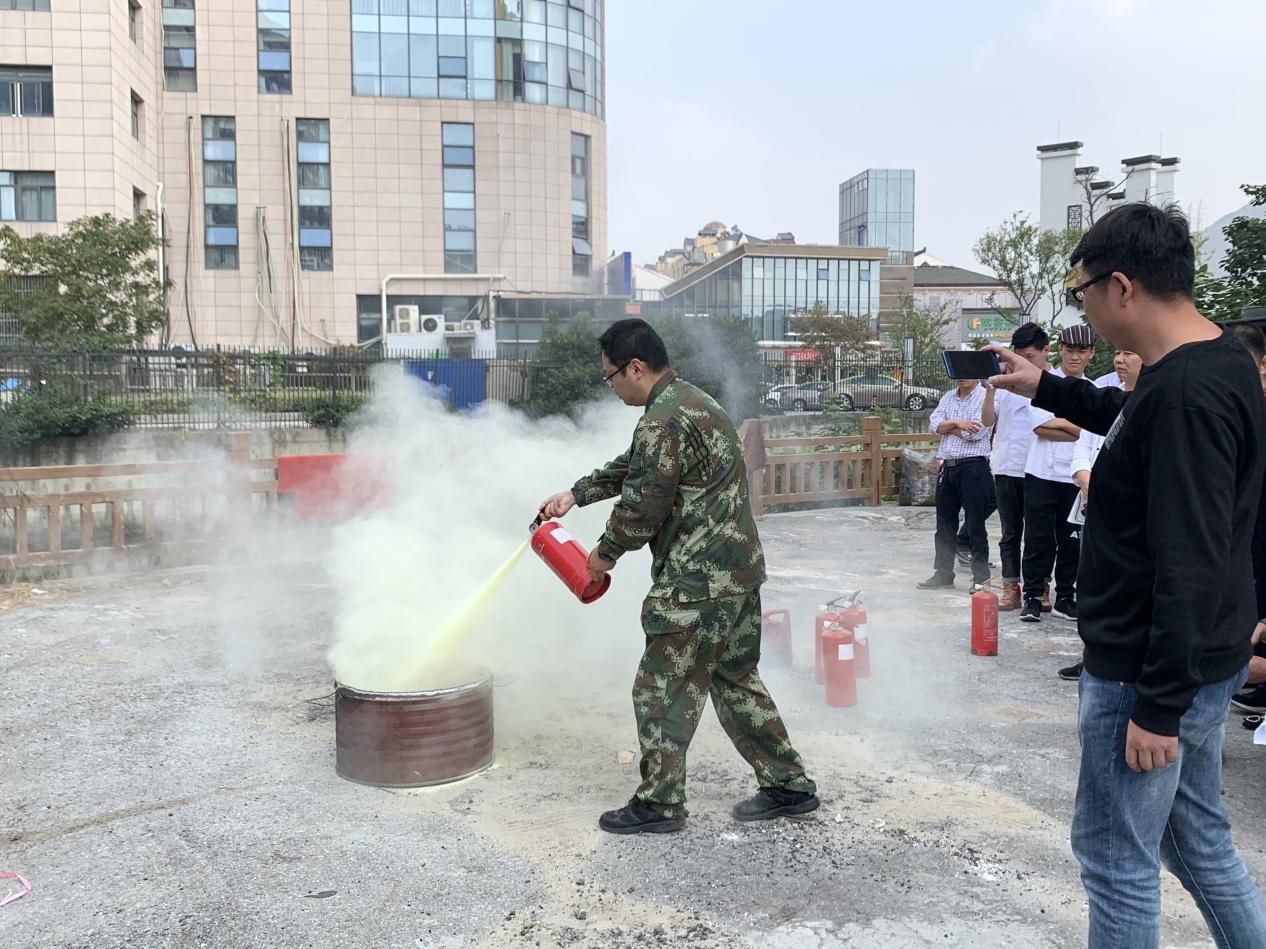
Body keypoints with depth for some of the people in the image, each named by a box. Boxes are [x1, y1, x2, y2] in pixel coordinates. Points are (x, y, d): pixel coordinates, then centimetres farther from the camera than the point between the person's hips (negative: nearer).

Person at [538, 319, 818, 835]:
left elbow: (639, 506, -15)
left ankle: (659, 803, 15)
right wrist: (575, 493, 26)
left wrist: (606, 552, 2)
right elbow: (630, 467, 25)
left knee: (663, 688, 2)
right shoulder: (693, 401, 15)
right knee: (735, 679, 19)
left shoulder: (662, 423, -19)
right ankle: (789, 785, 26)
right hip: (738, 571, 10)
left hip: (698, 581, -10)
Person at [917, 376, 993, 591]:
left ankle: (981, 576, 7)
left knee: (975, 525, -2)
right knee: (944, 523, 12)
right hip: (947, 467, 7)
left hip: (973, 466, -7)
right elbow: (934, 424, 1)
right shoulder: (948, 398, 14)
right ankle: (943, 573, 22)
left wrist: (946, 427, -4)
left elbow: (975, 432, -17)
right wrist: (957, 423, -15)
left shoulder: (986, 396, -6)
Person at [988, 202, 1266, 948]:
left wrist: (1158, 705, -23)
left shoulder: (1186, 394, -25)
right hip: (1197, 662, 10)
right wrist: (1047, 390, 28)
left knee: (1116, 858, 6)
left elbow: (1190, 566, -27)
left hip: (1149, 673, -10)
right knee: (1200, 842, 22)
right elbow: (1136, 422, 29)